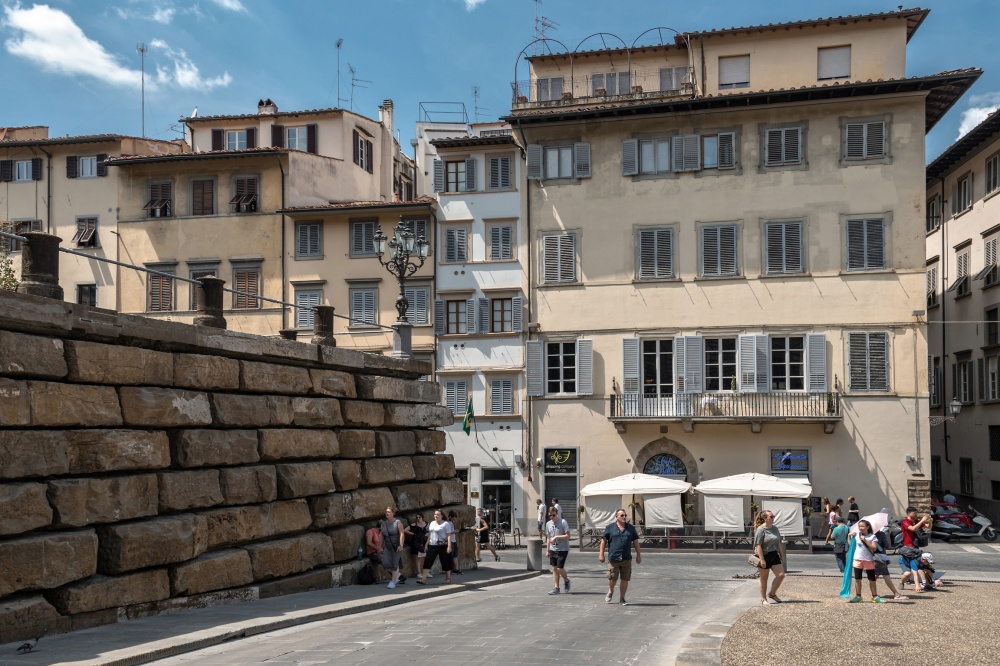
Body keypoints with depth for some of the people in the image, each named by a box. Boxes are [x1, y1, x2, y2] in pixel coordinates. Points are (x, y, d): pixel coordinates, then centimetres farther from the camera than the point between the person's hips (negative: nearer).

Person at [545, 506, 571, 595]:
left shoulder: (563, 522, -11)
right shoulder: (548, 524, 7)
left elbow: (568, 535, -14)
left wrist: (556, 537, -20)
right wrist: (547, 550, 15)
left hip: (562, 549, -6)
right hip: (553, 549, 6)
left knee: (560, 568, -8)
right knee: (554, 568, 6)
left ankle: (566, 581, 20)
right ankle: (556, 588, 13)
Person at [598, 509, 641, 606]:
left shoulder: (630, 528, 11)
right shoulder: (610, 528, 3)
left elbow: (635, 542, 16)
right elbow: (603, 541, 3)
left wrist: (638, 555, 12)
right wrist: (601, 554, -2)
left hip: (627, 559, 3)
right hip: (613, 558, -2)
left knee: (625, 579, 2)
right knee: (612, 578, -2)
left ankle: (622, 598, 16)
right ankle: (610, 591, 28)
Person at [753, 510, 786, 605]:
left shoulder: (775, 529, 9)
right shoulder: (760, 530, -14)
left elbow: (778, 543, 18)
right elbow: (758, 545, -18)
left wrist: (781, 555, 16)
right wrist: (762, 560, -21)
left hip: (774, 555, 7)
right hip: (765, 556, -7)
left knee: (781, 575, -1)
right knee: (764, 578, 4)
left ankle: (772, 594, 18)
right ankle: (763, 599, 17)